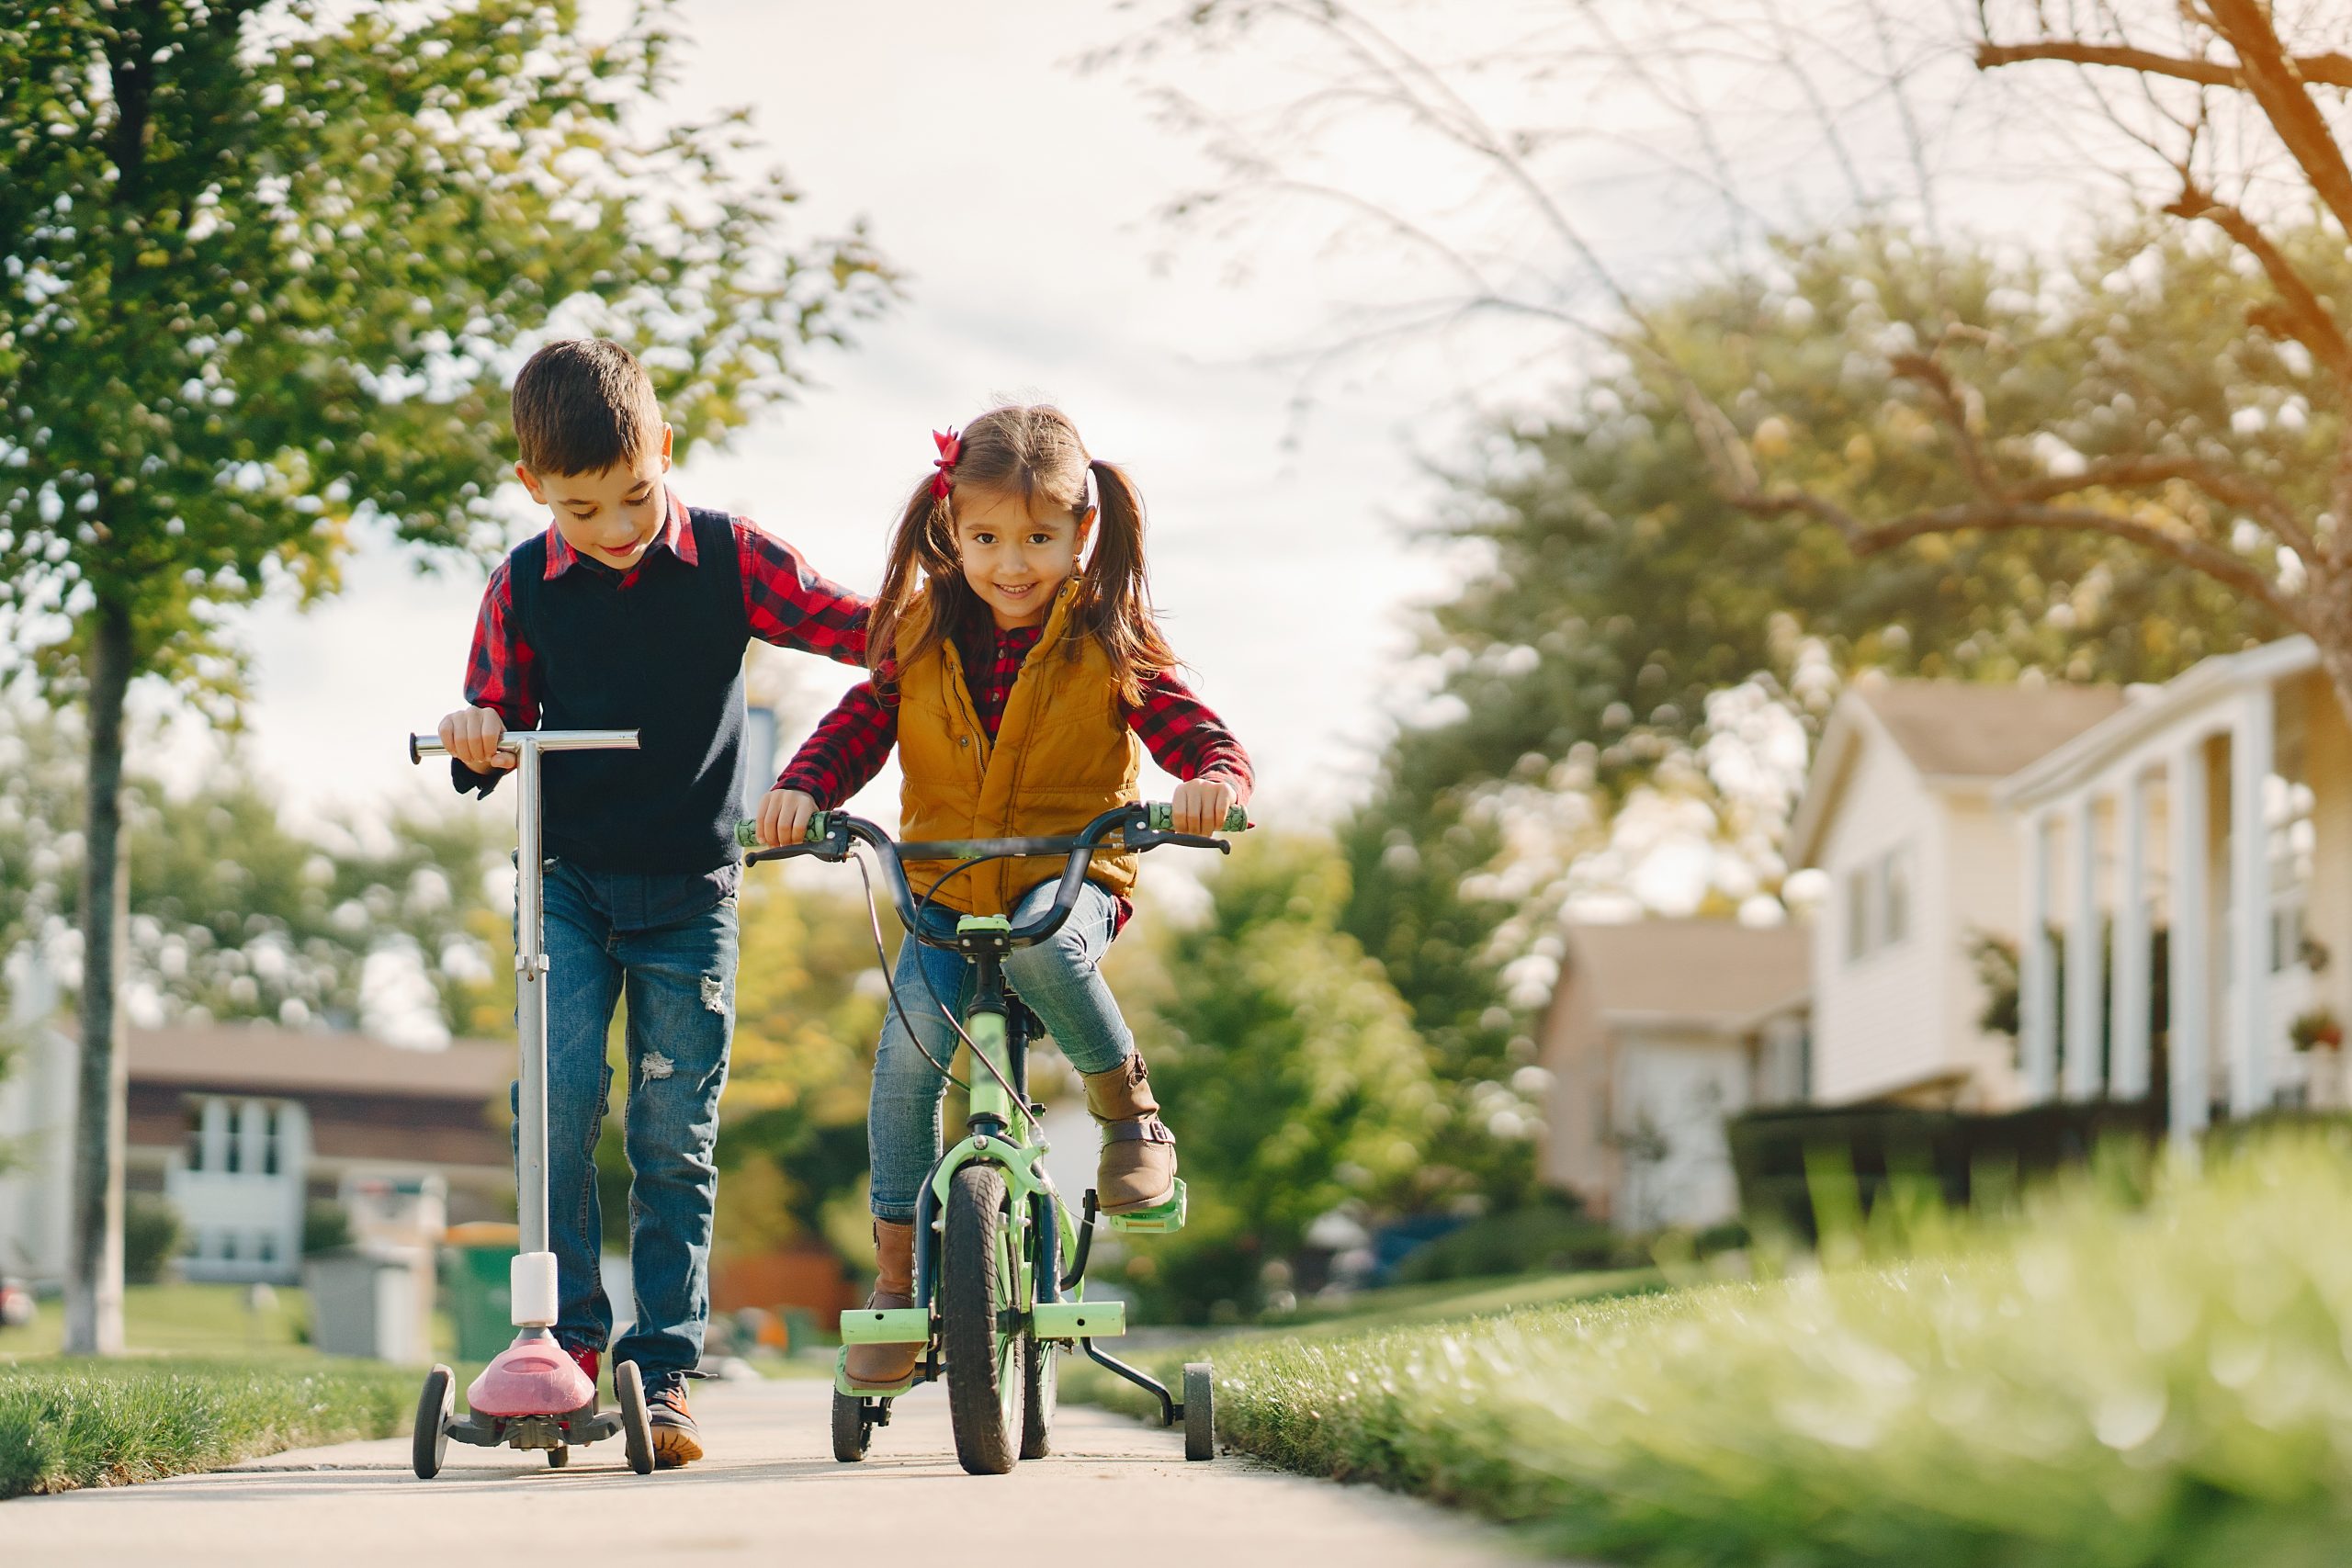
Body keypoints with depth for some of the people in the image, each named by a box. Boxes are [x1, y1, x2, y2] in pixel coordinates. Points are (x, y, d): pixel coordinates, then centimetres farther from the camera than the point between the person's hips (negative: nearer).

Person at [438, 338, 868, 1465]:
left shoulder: (730, 559, -4)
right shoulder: (523, 586, -1)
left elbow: (863, 628, 0)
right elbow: (502, 718, 8)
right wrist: (476, 737, -14)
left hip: (691, 890, -1)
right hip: (569, 878, 1)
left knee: (675, 1138, -1)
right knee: (561, 1096, -16)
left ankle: (662, 1370, 5)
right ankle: (568, 1335, -4)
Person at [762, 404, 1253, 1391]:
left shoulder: (1108, 643, -4)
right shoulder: (924, 635, 3)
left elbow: (1198, 736, -10)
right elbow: (858, 728, 3)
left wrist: (1214, 780, -33)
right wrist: (803, 789, -18)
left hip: (1070, 879, -2)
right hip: (944, 890, 3)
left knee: (1040, 943, -37)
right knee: (909, 1047, -20)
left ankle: (1132, 1114, -12)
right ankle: (896, 1271, -6)